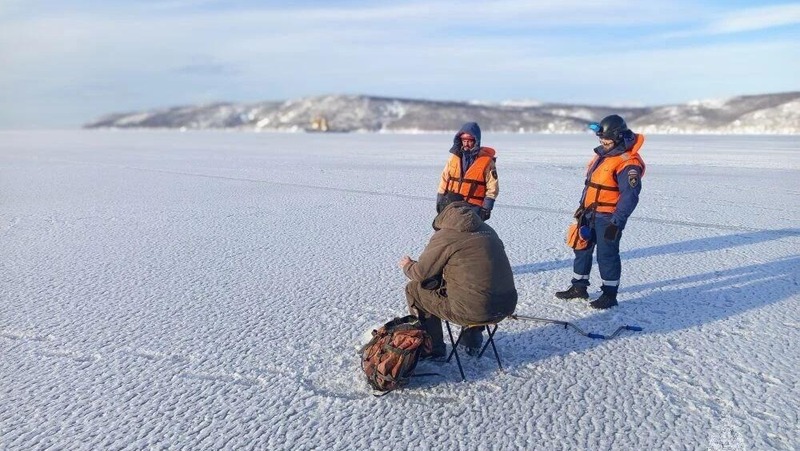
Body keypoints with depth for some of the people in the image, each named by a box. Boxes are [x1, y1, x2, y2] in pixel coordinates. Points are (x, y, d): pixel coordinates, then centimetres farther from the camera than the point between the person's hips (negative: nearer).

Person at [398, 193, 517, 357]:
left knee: (414, 289, 11)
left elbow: (421, 273, -2)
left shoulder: (445, 236, -8)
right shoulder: (488, 230, 11)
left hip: (475, 311, -7)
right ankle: (472, 340, 39)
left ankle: (433, 348, 22)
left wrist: (408, 265, 21)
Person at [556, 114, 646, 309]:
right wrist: (582, 205, 19)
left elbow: (629, 197, -22)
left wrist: (616, 223, -23)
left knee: (607, 255, 0)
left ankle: (610, 294, 15)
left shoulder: (628, 163, -19)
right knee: (582, 249, 15)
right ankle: (579, 287, 28)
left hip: (608, 217, -9)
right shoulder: (603, 154, 10)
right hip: (590, 213, 9)